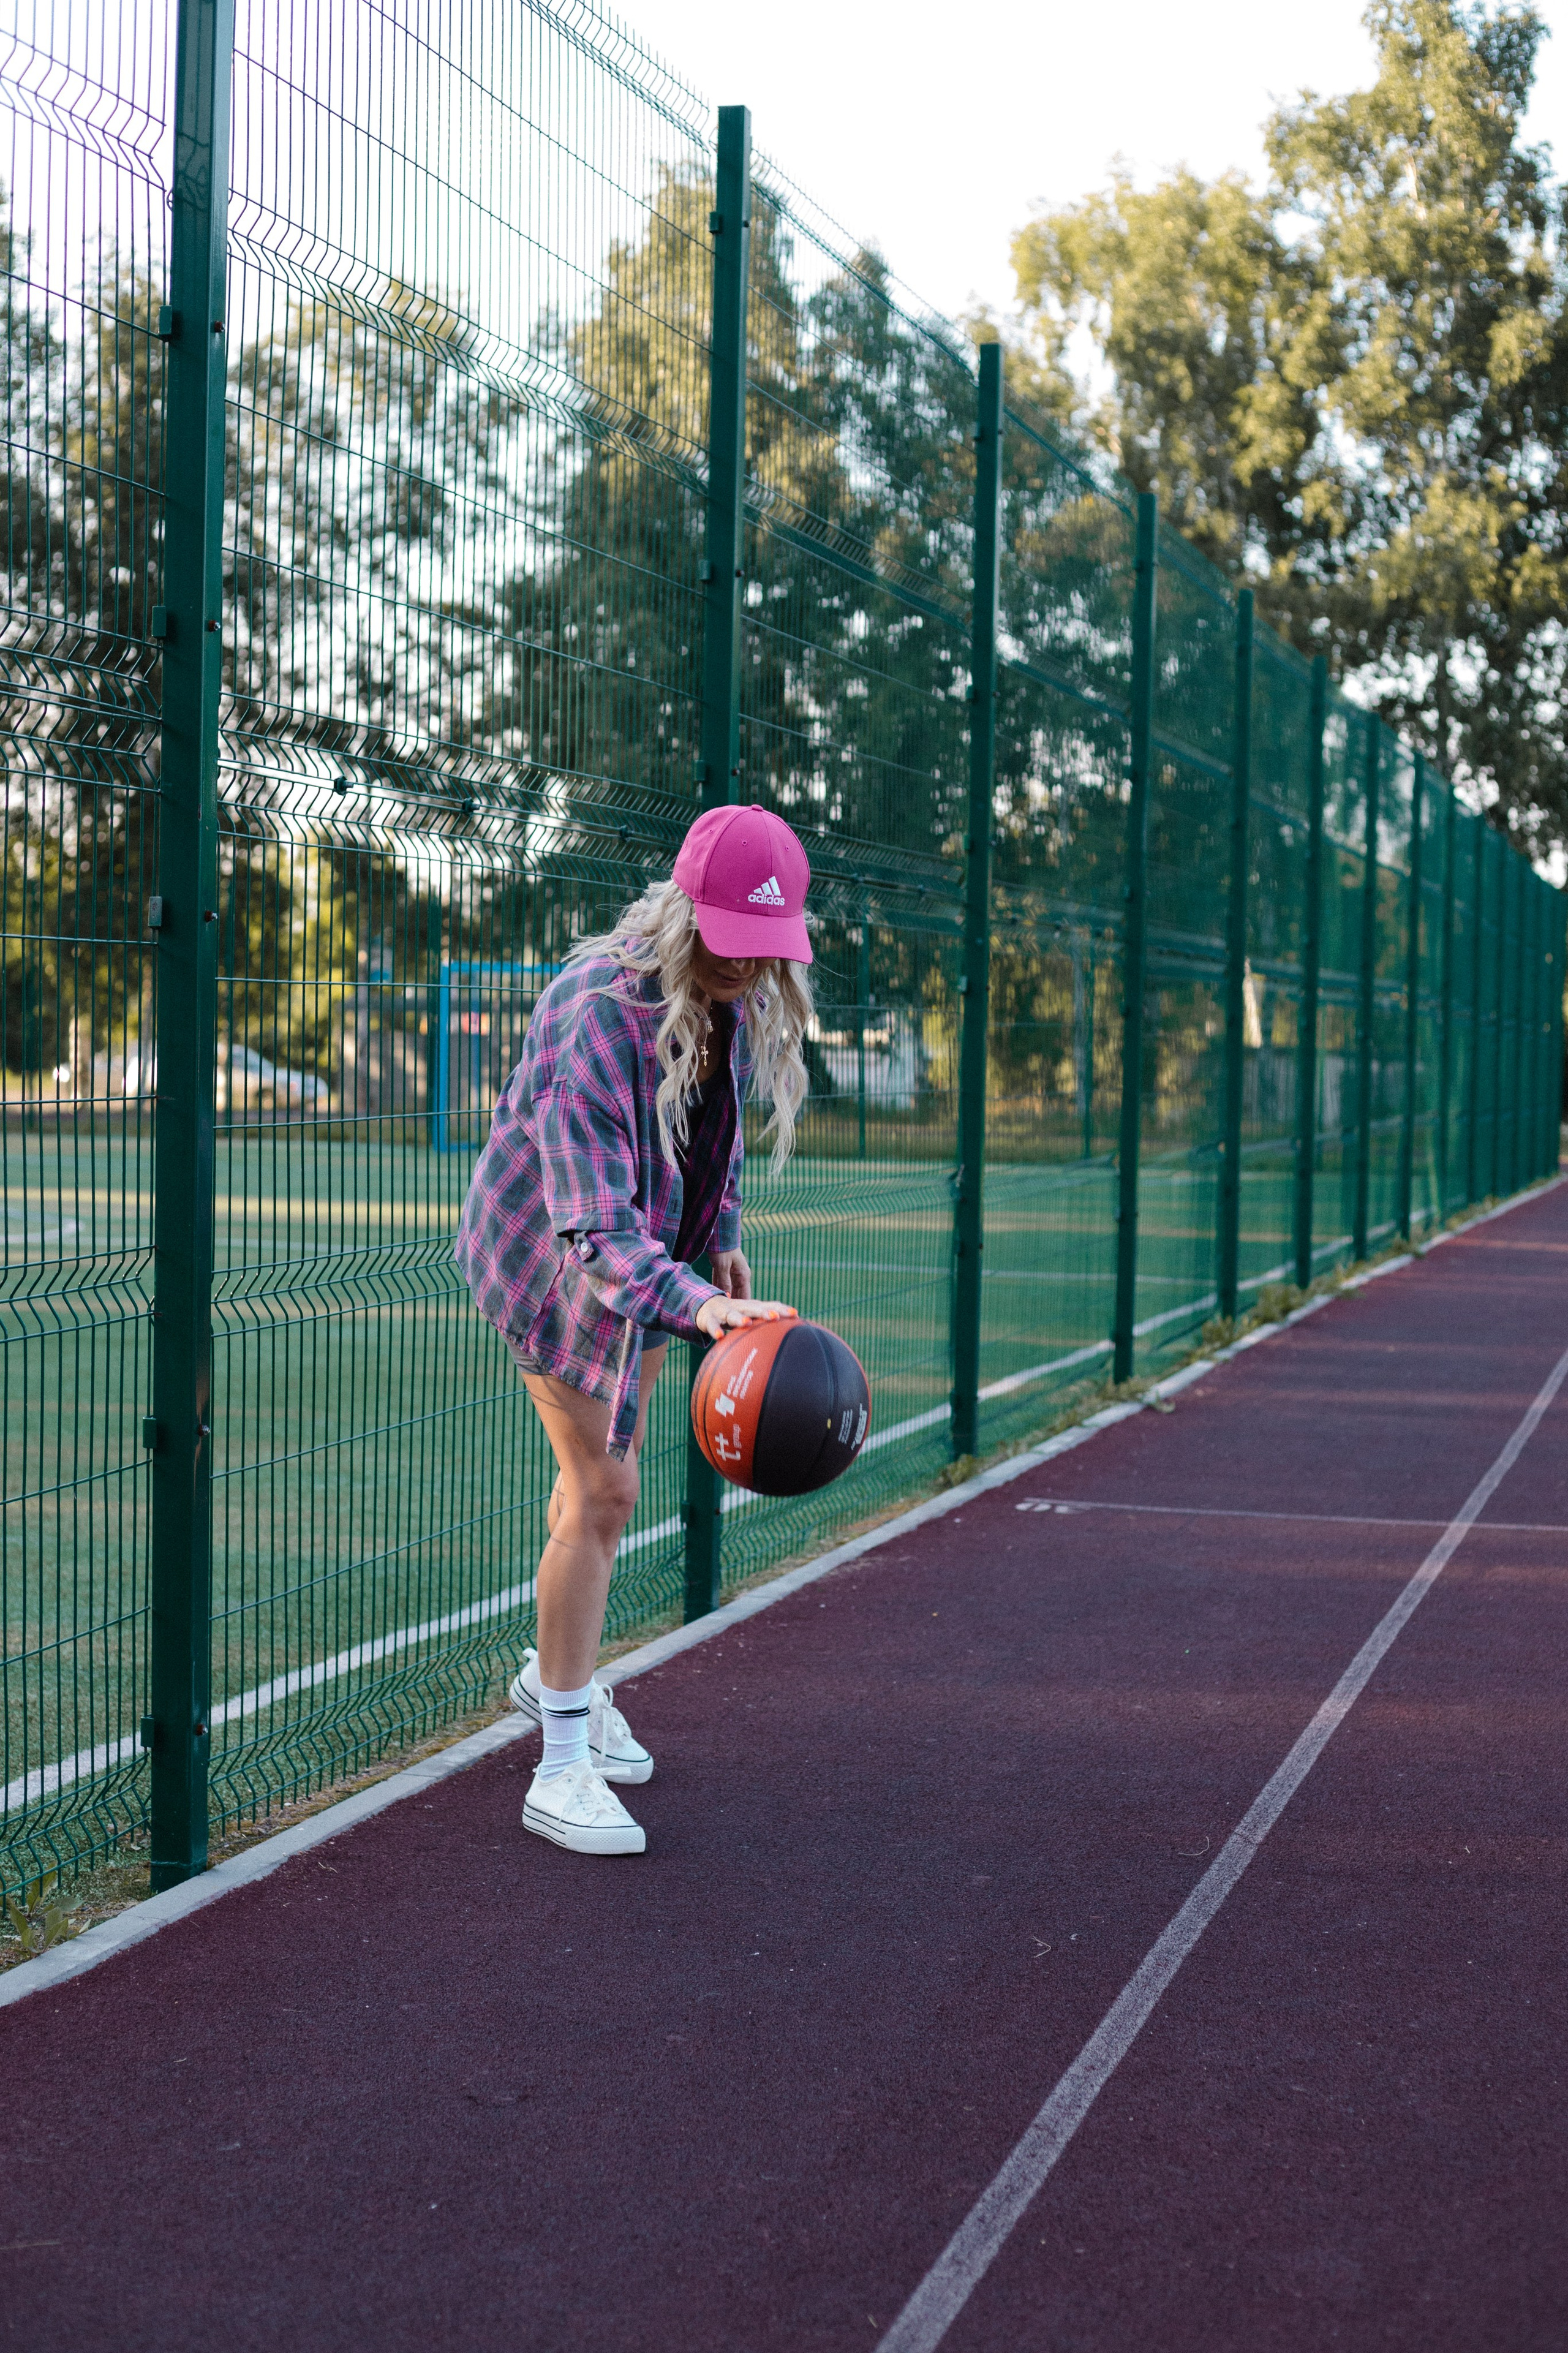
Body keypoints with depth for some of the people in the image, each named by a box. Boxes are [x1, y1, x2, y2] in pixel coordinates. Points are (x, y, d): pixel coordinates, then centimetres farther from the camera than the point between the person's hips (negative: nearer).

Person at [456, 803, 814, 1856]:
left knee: (608, 1469, 20)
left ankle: (559, 1672, 42)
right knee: (602, 1491, -13)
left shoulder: (740, 998, -12)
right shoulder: (599, 1017, -36)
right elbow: (596, 1225, -44)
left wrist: (719, 1237, 6)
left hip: (649, 1244, 8)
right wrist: (692, 1302, -59)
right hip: (552, 1251, -8)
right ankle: (563, 1768, -6)